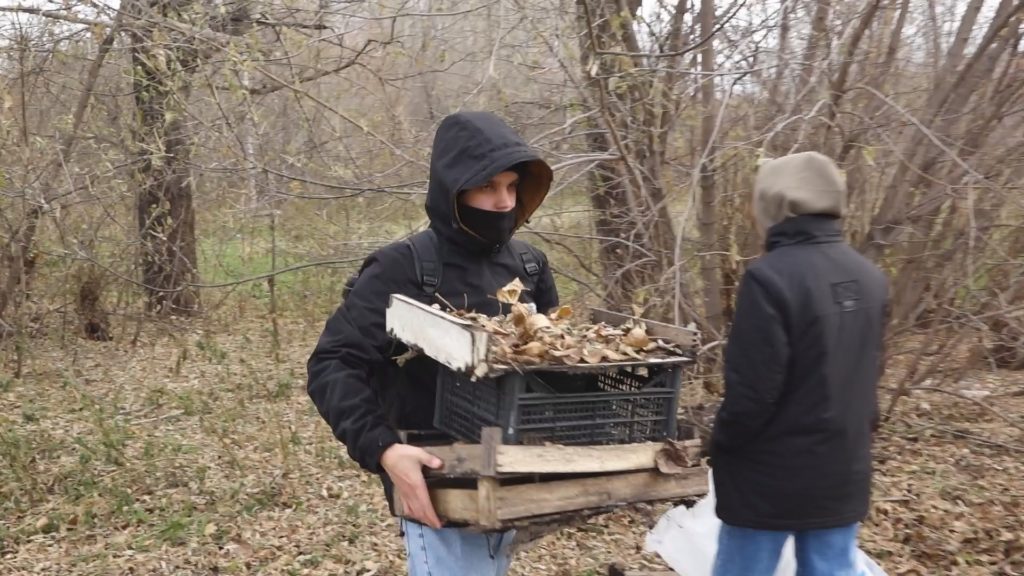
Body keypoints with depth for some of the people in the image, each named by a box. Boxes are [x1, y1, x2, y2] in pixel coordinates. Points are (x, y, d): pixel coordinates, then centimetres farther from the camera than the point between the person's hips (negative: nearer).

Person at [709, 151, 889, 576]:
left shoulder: (770, 276, -21)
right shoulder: (869, 278, 4)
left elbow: (752, 390, -21)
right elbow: (867, 374, 13)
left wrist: (720, 446, -4)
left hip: (771, 478, -6)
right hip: (844, 473, 7)